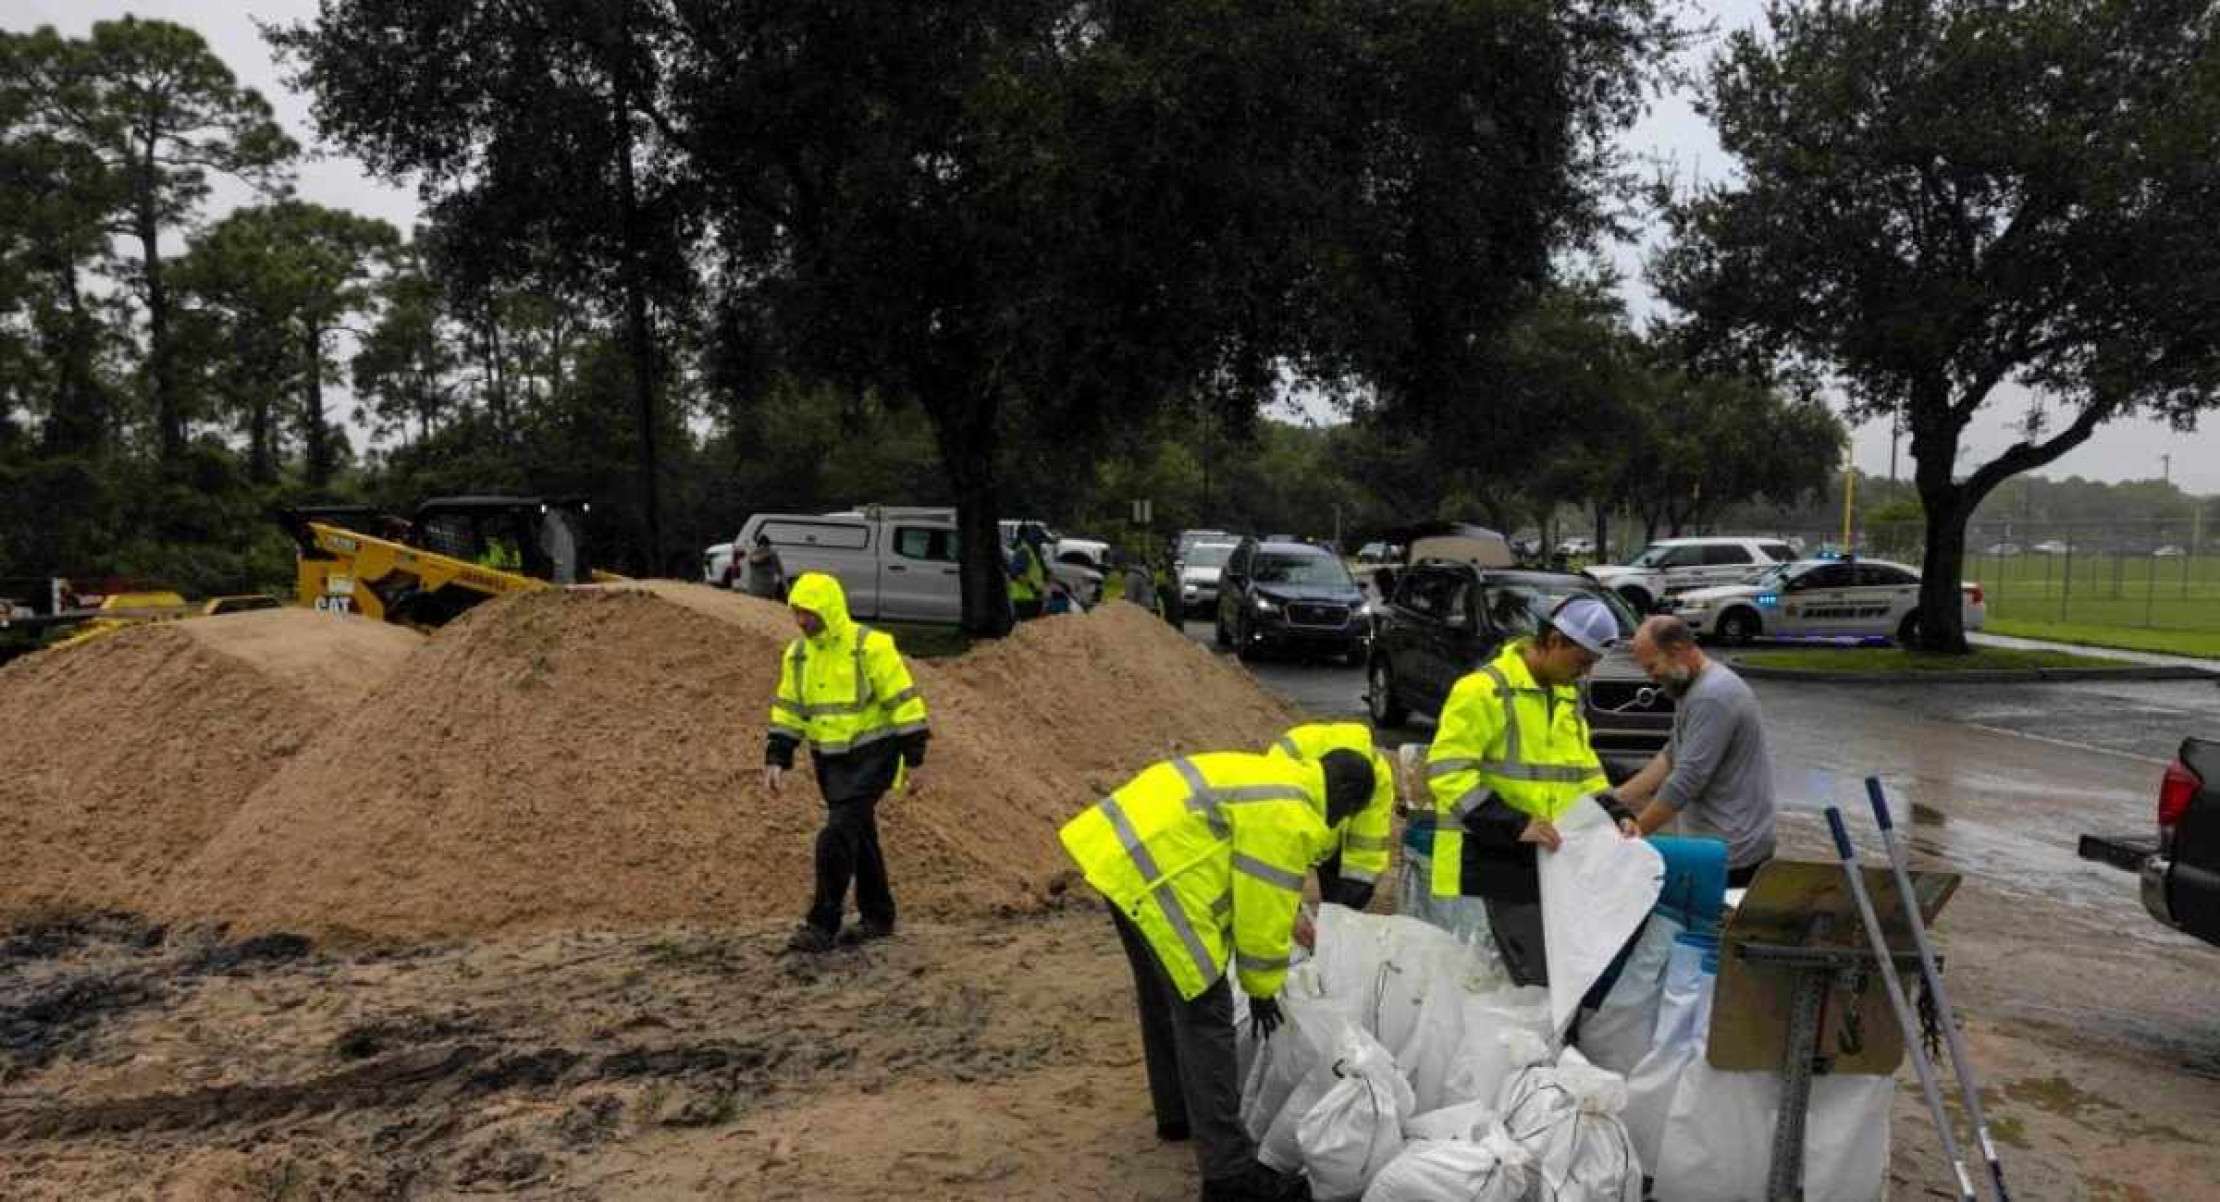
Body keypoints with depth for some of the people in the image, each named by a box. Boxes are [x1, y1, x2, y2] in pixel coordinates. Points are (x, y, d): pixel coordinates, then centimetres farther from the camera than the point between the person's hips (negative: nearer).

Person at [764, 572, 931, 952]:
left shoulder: (871, 647, -15)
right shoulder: (797, 654, 5)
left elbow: (903, 701, -13)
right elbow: (787, 710, 11)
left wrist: (914, 758, -13)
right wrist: (777, 759, 3)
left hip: (871, 757, -7)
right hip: (829, 761, 7)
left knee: (837, 837, -15)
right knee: (859, 838, 15)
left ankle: (823, 925, -8)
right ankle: (877, 917, 28)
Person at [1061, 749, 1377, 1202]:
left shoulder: (1281, 778, 20)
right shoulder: (1287, 816, -12)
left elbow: (1259, 891, 30)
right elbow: (1265, 909, -7)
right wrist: (1262, 988, 6)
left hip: (1121, 848, 11)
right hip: (1154, 872, -11)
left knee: (1163, 992, 25)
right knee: (1204, 1014, -6)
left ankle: (1177, 1112, 43)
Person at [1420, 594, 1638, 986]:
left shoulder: (1567, 697, 15)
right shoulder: (1483, 690, -12)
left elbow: (1584, 771, 23)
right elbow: (1448, 772, -17)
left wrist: (1616, 815, 5)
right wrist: (1514, 825, -22)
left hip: (1551, 857, 8)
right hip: (1498, 857, -8)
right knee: (1538, 977, -11)